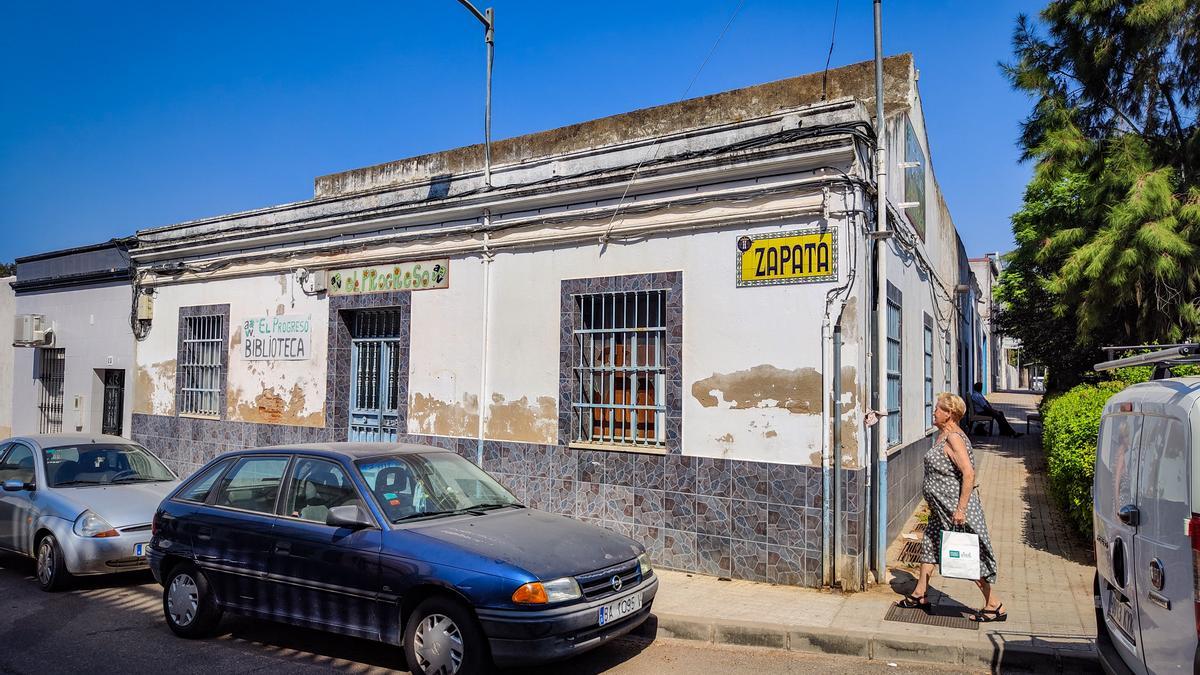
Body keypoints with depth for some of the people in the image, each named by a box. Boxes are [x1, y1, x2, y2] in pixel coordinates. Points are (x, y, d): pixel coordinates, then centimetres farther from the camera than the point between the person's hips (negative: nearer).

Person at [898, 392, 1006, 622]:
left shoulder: (954, 438, -22)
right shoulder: (943, 434, 9)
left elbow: (969, 474, -28)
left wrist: (960, 509, -27)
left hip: (955, 509, -10)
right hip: (941, 508, 11)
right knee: (929, 545, 16)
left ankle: (994, 605, 13)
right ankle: (920, 595, 27)